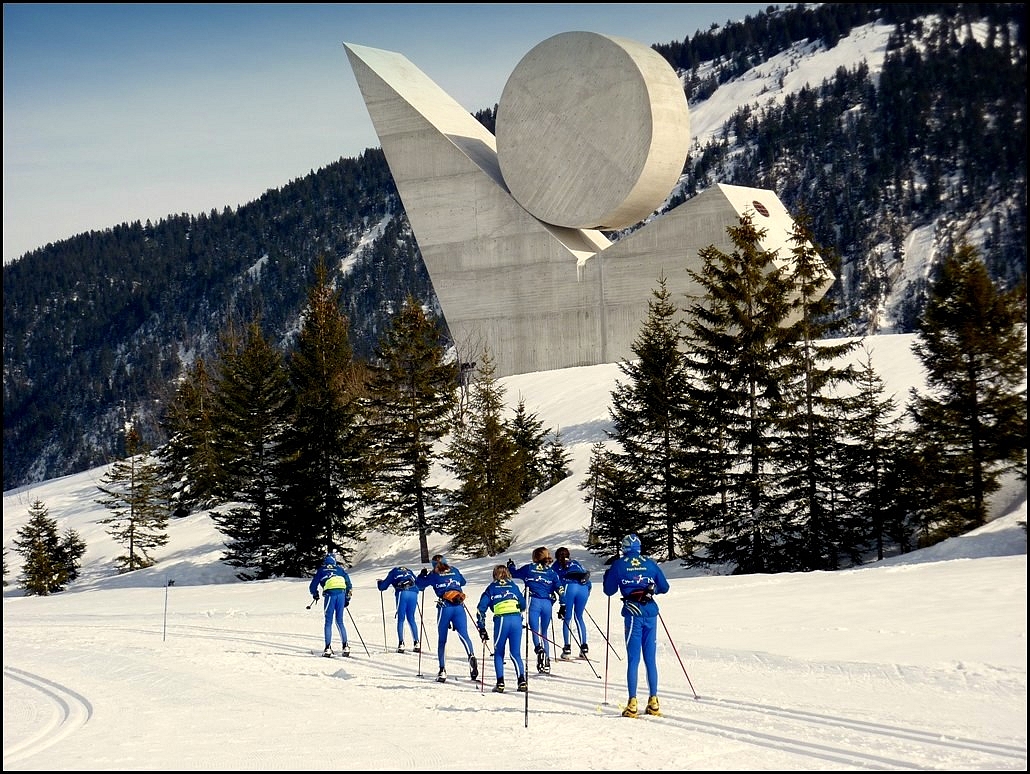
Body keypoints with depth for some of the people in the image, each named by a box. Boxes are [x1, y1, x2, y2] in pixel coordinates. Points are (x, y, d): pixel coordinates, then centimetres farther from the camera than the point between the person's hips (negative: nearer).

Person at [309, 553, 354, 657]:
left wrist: (315, 595, 37)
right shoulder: (340, 569, 23)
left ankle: (328, 648, -5)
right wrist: (348, 598, 25)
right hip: (341, 593, 2)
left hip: (330, 594, -2)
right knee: (340, 621, 12)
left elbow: (313, 586, 18)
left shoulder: (321, 571, 18)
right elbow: (349, 585, 18)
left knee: (328, 622, 3)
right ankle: (345, 647, 5)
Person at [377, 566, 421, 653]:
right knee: (411, 619, 11)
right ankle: (416, 643, 3)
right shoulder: (409, 572, 30)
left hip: (402, 593, -3)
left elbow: (383, 586, 20)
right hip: (413, 593, 3)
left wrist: (379, 582, 40)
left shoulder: (393, 573, 21)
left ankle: (401, 644, -7)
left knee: (401, 619, 4)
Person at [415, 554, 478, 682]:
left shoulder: (434, 575, 8)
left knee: (442, 639, 9)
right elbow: (463, 581, 37)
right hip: (459, 607, 2)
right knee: (463, 634, -11)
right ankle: (471, 656, -39)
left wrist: (422, 574, 36)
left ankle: (442, 670, 7)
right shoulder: (455, 571, 17)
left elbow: (418, 584, 18)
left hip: (444, 608, -2)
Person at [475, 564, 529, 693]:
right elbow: (523, 606, 25)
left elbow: (481, 608, 8)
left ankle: (500, 683, 2)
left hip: (501, 620, -2)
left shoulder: (492, 588, 16)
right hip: (517, 619, 2)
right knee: (515, 653, 9)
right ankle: (522, 681, -7)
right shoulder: (513, 586, 21)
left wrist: (482, 629, 10)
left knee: (499, 653, 13)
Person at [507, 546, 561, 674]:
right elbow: (560, 589, 8)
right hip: (548, 603, 3)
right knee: (544, 633, 14)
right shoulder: (552, 572, 12)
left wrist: (510, 566, 42)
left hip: (534, 602, -3)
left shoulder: (529, 568, 8)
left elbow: (514, 573, 22)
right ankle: (546, 664, 9)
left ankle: (539, 648, -39)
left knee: (535, 631, -7)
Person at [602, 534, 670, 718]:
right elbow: (664, 587, 13)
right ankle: (653, 701, 7)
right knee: (650, 658, 8)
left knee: (633, 659, -2)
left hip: (633, 613, -2)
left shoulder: (618, 565, 2)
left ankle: (632, 703, -7)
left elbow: (609, 590, 6)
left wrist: (608, 574, 24)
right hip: (650, 612, 3)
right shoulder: (650, 563, 9)